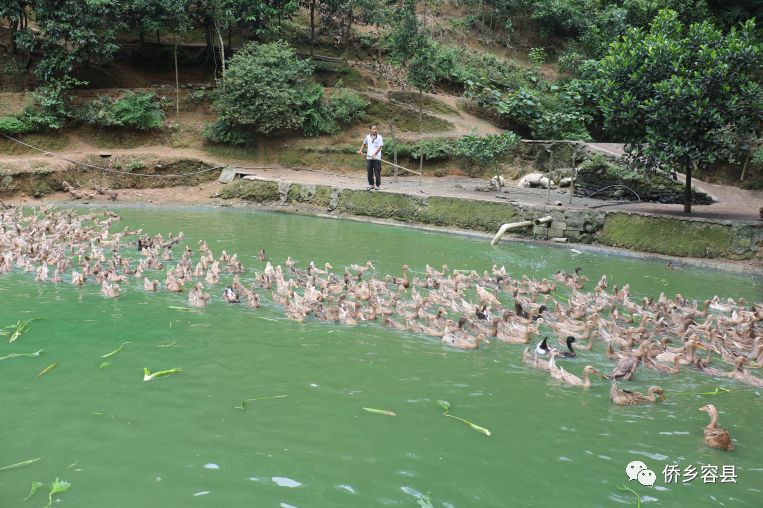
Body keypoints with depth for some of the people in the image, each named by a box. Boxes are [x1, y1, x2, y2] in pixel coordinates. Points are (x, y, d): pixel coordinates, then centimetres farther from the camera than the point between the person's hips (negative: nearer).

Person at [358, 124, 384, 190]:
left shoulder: (379, 137, -4)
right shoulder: (368, 137, 9)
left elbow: (379, 147, -11)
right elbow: (364, 143, 27)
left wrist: (374, 154, -21)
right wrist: (361, 150, 16)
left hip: (377, 158, -4)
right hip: (369, 157, 4)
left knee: (377, 172, -1)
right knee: (369, 172, 7)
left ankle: (377, 185, 9)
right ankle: (371, 184, 18)